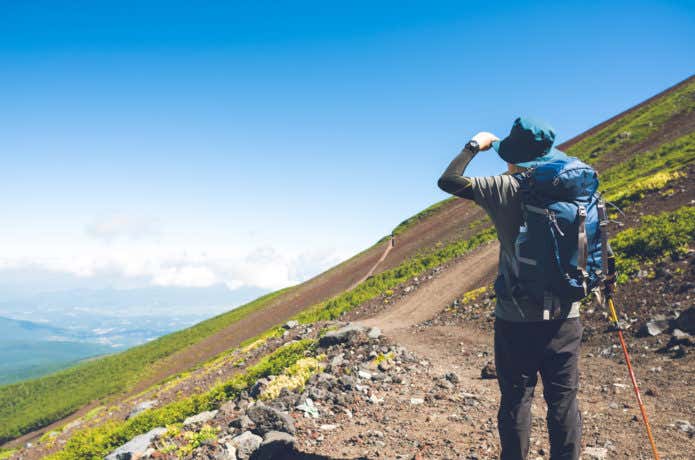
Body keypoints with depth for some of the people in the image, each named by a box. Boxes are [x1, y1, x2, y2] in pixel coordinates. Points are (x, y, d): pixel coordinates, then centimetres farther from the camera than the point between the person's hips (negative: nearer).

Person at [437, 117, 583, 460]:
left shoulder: (504, 189, -9)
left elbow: (447, 180, -4)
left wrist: (474, 146, 6)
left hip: (515, 318, -2)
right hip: (564, 317, 3)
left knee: (516, 400, 10)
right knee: (563, 401, 12)